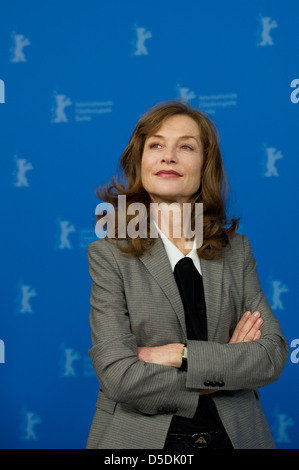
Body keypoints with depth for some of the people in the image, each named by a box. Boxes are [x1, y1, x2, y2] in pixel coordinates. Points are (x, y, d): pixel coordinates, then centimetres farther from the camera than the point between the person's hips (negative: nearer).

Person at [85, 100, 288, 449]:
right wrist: (226, 365, -12)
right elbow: (119, 376, -17)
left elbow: (274, 354, -6)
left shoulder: (237, 251, 2)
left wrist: (180, 355, -16)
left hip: (233, 434, 3)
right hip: (141, 438, -3)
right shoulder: (109, 254, -8)